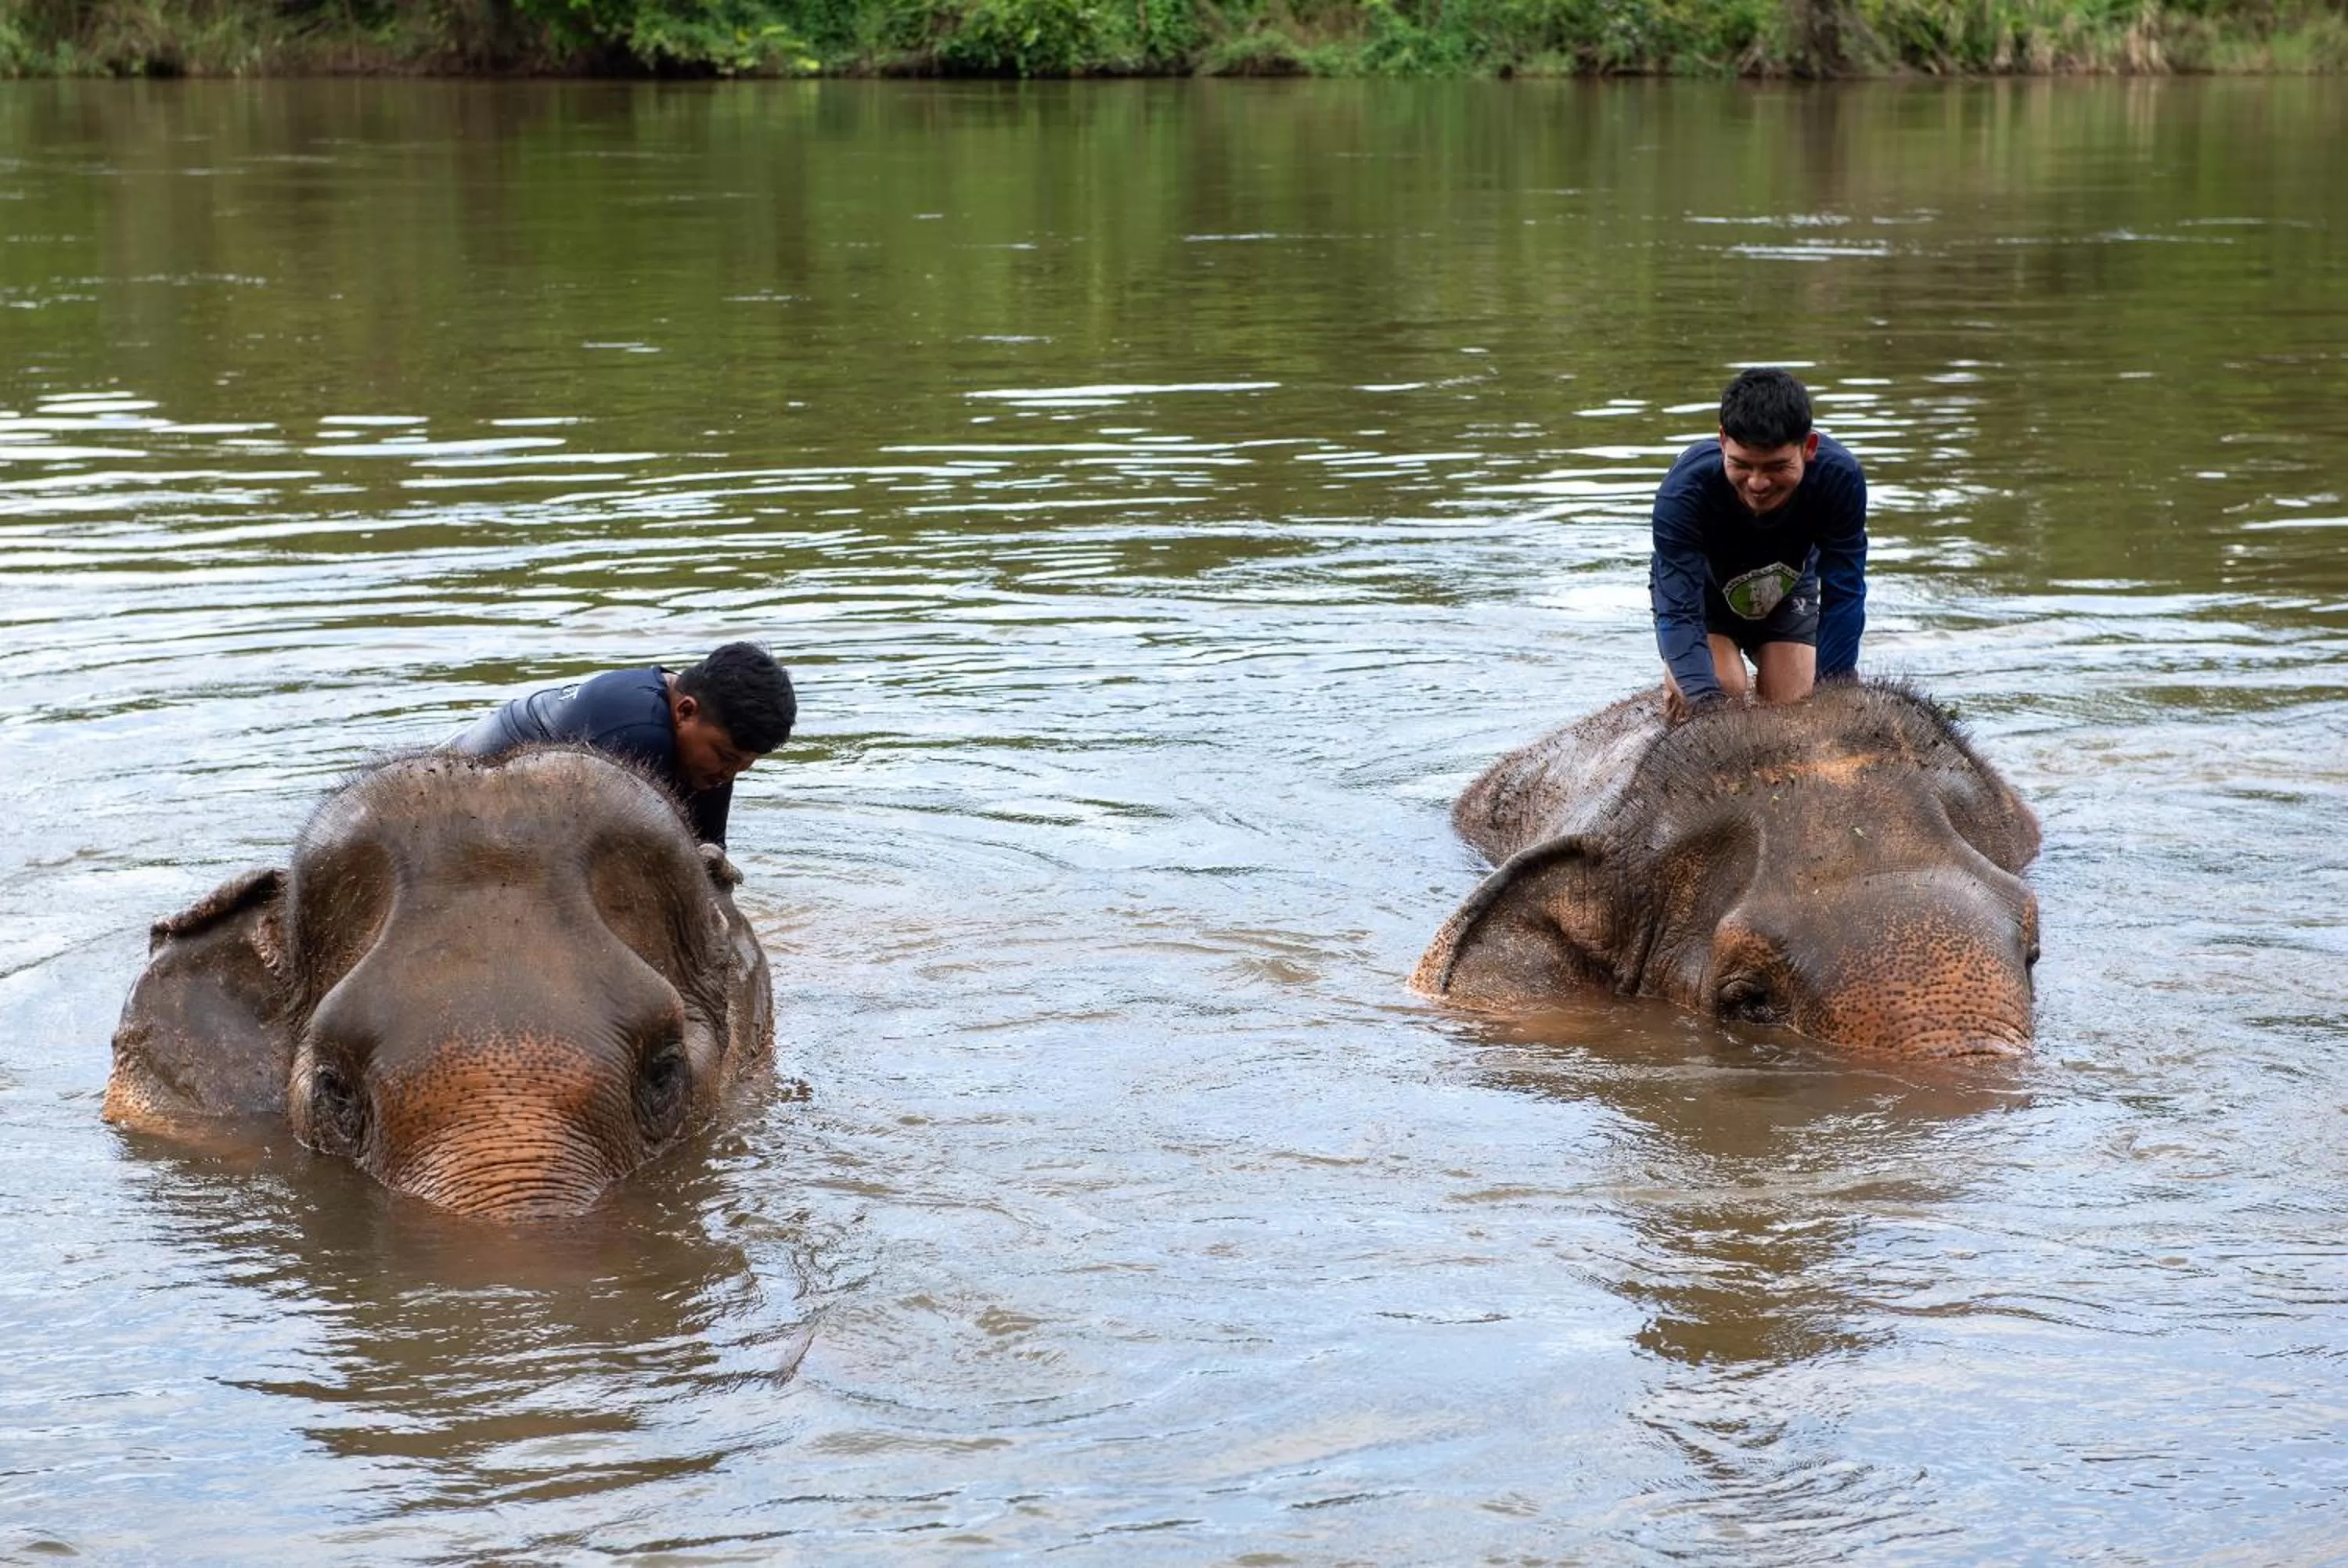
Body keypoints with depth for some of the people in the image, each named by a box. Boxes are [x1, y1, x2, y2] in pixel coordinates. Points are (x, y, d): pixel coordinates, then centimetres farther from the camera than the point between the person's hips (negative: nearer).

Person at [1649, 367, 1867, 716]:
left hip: (1787, 591, 2)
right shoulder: (1685, 489, -41)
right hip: (1700, 590, -2)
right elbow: (1679, 612, -42)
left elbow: (1843, 597, -28)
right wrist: (1704, 697, -57)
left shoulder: (1839, 478, -34)